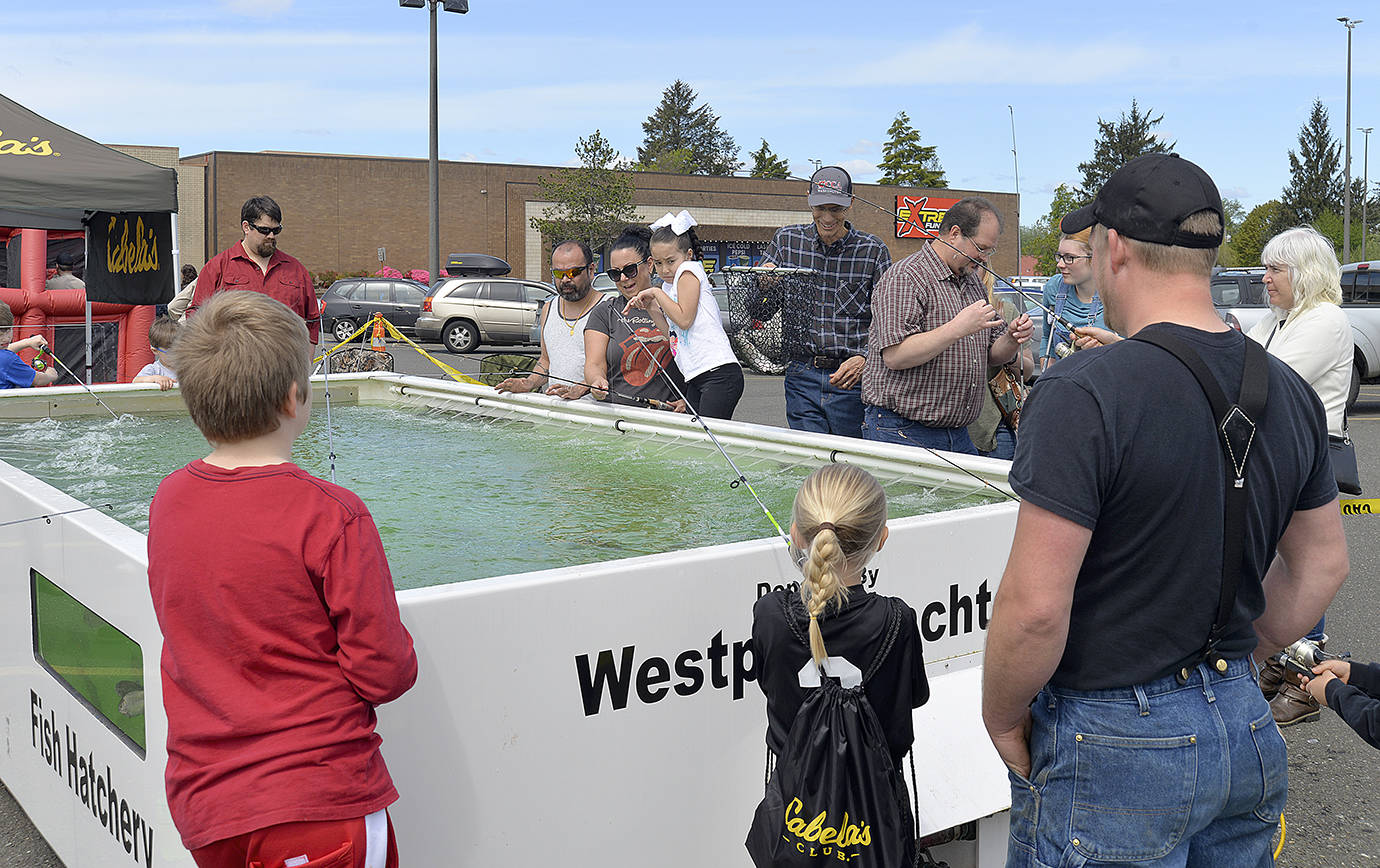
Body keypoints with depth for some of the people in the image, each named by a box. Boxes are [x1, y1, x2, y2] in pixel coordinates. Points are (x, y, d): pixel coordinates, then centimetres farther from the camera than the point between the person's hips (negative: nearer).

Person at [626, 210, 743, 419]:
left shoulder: (689, 270, -2)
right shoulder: (669, 285, 22)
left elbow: (684, 320, -12)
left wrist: (656, 293, -3)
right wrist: (651, 308, 13)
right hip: (695, 380, 9)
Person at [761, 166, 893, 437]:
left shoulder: (873, 250, 0)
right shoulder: (787, 240, 6)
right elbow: (759, 313, 9)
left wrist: (864, 358, -20)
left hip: (853, 381, -1)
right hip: (802, 377, 1)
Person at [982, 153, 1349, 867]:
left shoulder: (1083, 393, -21)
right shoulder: (1289, 392, 3)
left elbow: (1035, 606, -23)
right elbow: (1322, 564, 14)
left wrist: (1002, 719, -7)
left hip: (1113, 749, -7)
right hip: (1245, 729, 7)